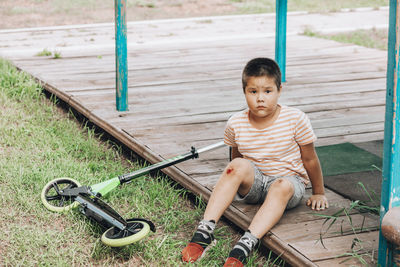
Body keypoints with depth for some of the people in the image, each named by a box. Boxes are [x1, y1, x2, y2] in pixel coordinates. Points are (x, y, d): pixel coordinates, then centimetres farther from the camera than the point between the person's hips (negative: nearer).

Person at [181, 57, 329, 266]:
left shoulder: (295, 119, -14)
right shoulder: (236, 124, -8)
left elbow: (309, 159, -2)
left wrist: (318, 193, 7)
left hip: (289, 181, -2)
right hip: (253, 182, 2)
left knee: (282, 187, -37)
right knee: (239, 165, -31)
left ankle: (244, 247, -52)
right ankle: (205, 231, -38)